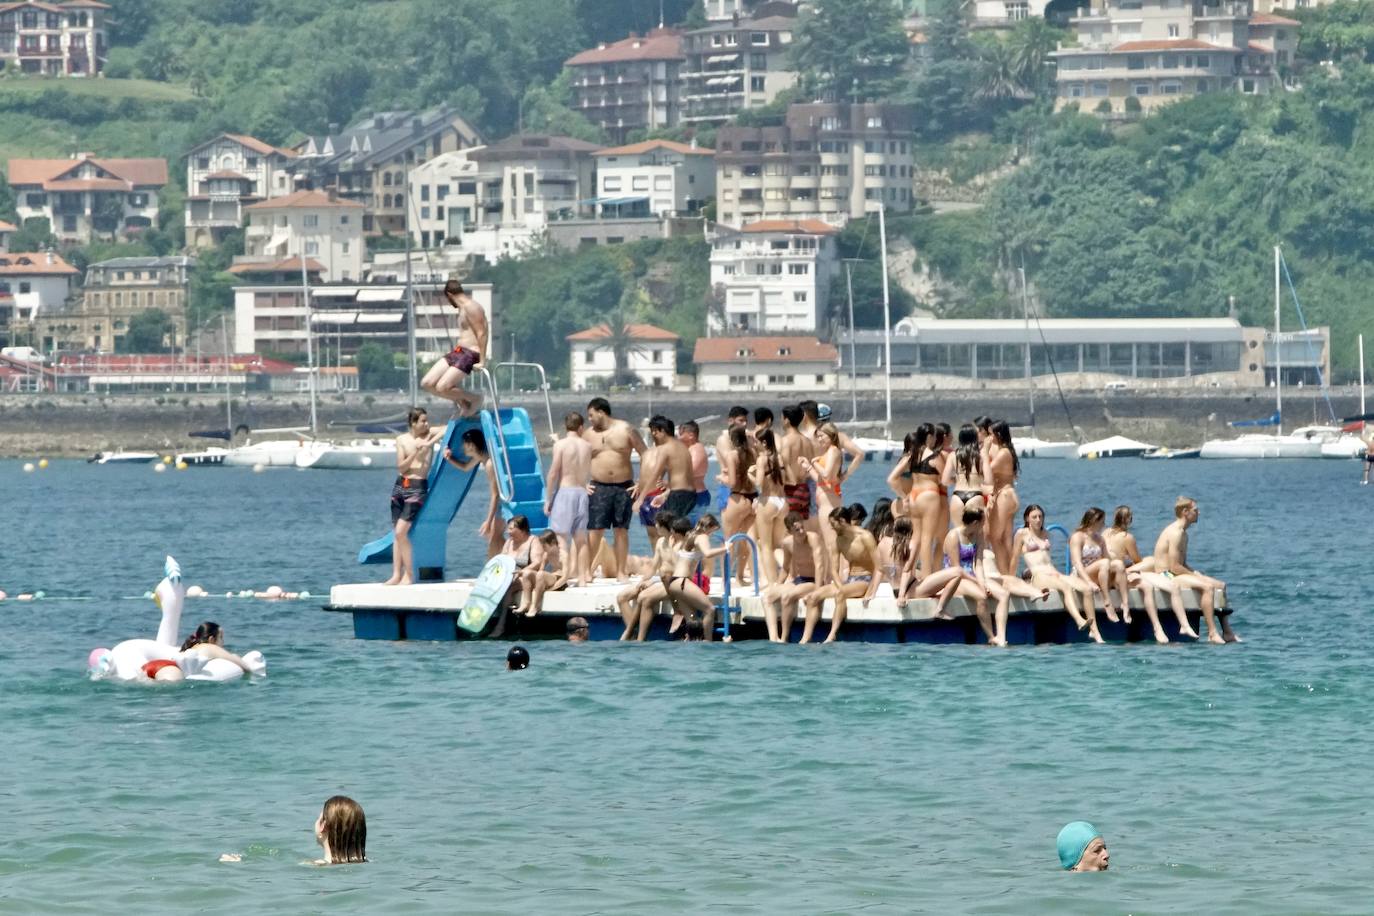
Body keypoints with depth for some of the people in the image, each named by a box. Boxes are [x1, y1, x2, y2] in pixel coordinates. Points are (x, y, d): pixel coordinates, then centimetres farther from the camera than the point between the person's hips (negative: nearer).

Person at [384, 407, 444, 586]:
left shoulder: (430, 434, -2)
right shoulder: (402, 440, 4)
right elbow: (401, 467, -2)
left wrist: (429, 443, -23)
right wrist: (415, 453, -17)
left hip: (418, 488, -4)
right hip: (400, 486, 4)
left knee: (401, 532, -13)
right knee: (397, 533, 5)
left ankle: (408, 575, -4)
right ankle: (397, 575, 11)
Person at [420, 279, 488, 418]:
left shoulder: (470, 307, -12)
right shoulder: (463, 308, 19)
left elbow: (481, 334, -17)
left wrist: (481, 362, -20)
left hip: (469, 354, -10)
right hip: (458, 351, 10)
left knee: (442, 388, -22)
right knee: (427, 383, 2)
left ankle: (474, 399, -1)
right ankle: (461, 400, 12)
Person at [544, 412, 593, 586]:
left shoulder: (561, 444, -8)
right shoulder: (587, 446, 4)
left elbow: (553, 473, -9)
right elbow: (589, 475, 8)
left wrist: (548, 499, -3)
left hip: (565, 491, -4)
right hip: (582, 492, 4)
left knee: (561, 537, -3)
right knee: (581, 538, 11)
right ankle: (583, 577, 12)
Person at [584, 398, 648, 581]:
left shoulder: (626, 430, 0)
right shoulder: (588, 435, 7)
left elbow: (644, 454, 2)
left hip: (624, 488, -1)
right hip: (599, 488, 1)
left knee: (621, 530, 3)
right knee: (594, 530, -6)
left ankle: (620, 572, 9)